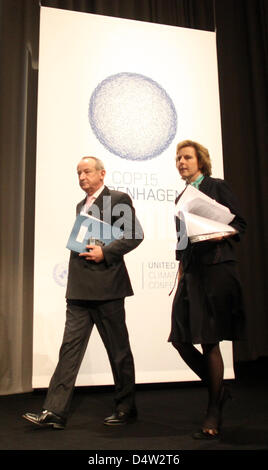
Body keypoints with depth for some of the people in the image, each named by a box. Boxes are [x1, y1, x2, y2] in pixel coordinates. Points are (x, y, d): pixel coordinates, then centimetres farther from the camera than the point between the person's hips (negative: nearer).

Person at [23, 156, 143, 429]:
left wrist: (105, 252, -17)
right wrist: (84, 252, 9)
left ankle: (126, 409, 20)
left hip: (106, 287, -6)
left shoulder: (119, 199, -2)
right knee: (70, 347, 3)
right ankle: (54, 412, 6)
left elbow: (135, 235, -9)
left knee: (118, 350, 5)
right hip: (79, 290, 7)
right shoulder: (80, 205, 21)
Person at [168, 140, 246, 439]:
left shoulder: (216, 187, 3)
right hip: (190, 272, 6)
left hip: (216, 268, -6)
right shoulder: (181, 198, 20)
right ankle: (218, 390, 24)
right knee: (180, 339, 1)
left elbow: (240, 223, -2)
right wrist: (181, 270, 15)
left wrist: (222, 234, -20)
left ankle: (214, 415, 11)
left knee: (209, 342, -4)